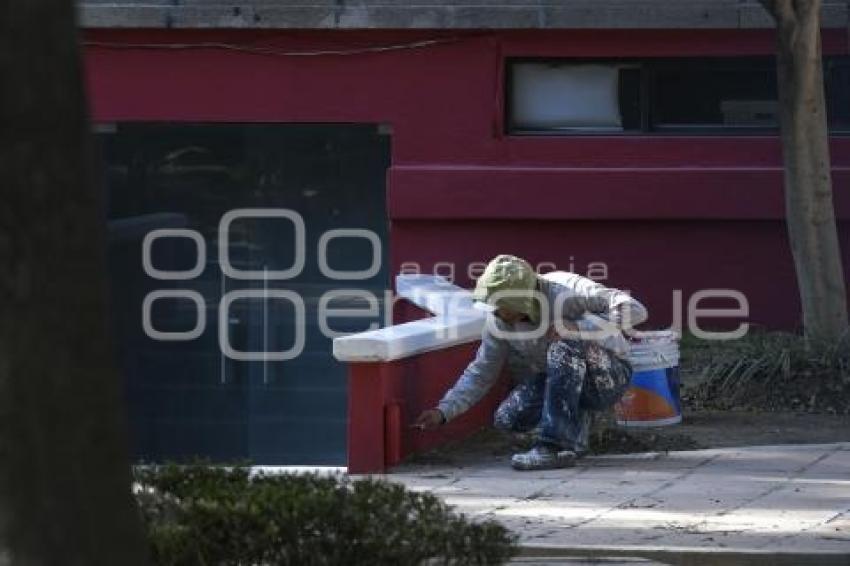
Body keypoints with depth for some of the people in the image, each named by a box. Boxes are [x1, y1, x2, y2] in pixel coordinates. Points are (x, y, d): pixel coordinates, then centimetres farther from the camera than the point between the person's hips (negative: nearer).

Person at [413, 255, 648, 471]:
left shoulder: (565, 289, -26)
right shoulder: (499, 320, -9)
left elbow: (635, 310, -32)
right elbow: (481, 373, -2)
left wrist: (578, 327, -39)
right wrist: (444, 411, -14)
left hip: (610, 375, -5)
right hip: (557, 381, 5)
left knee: (564, 349, -35)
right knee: (507, 419, -18)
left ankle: (554, 446, -32)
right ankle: (575, 425, 7)